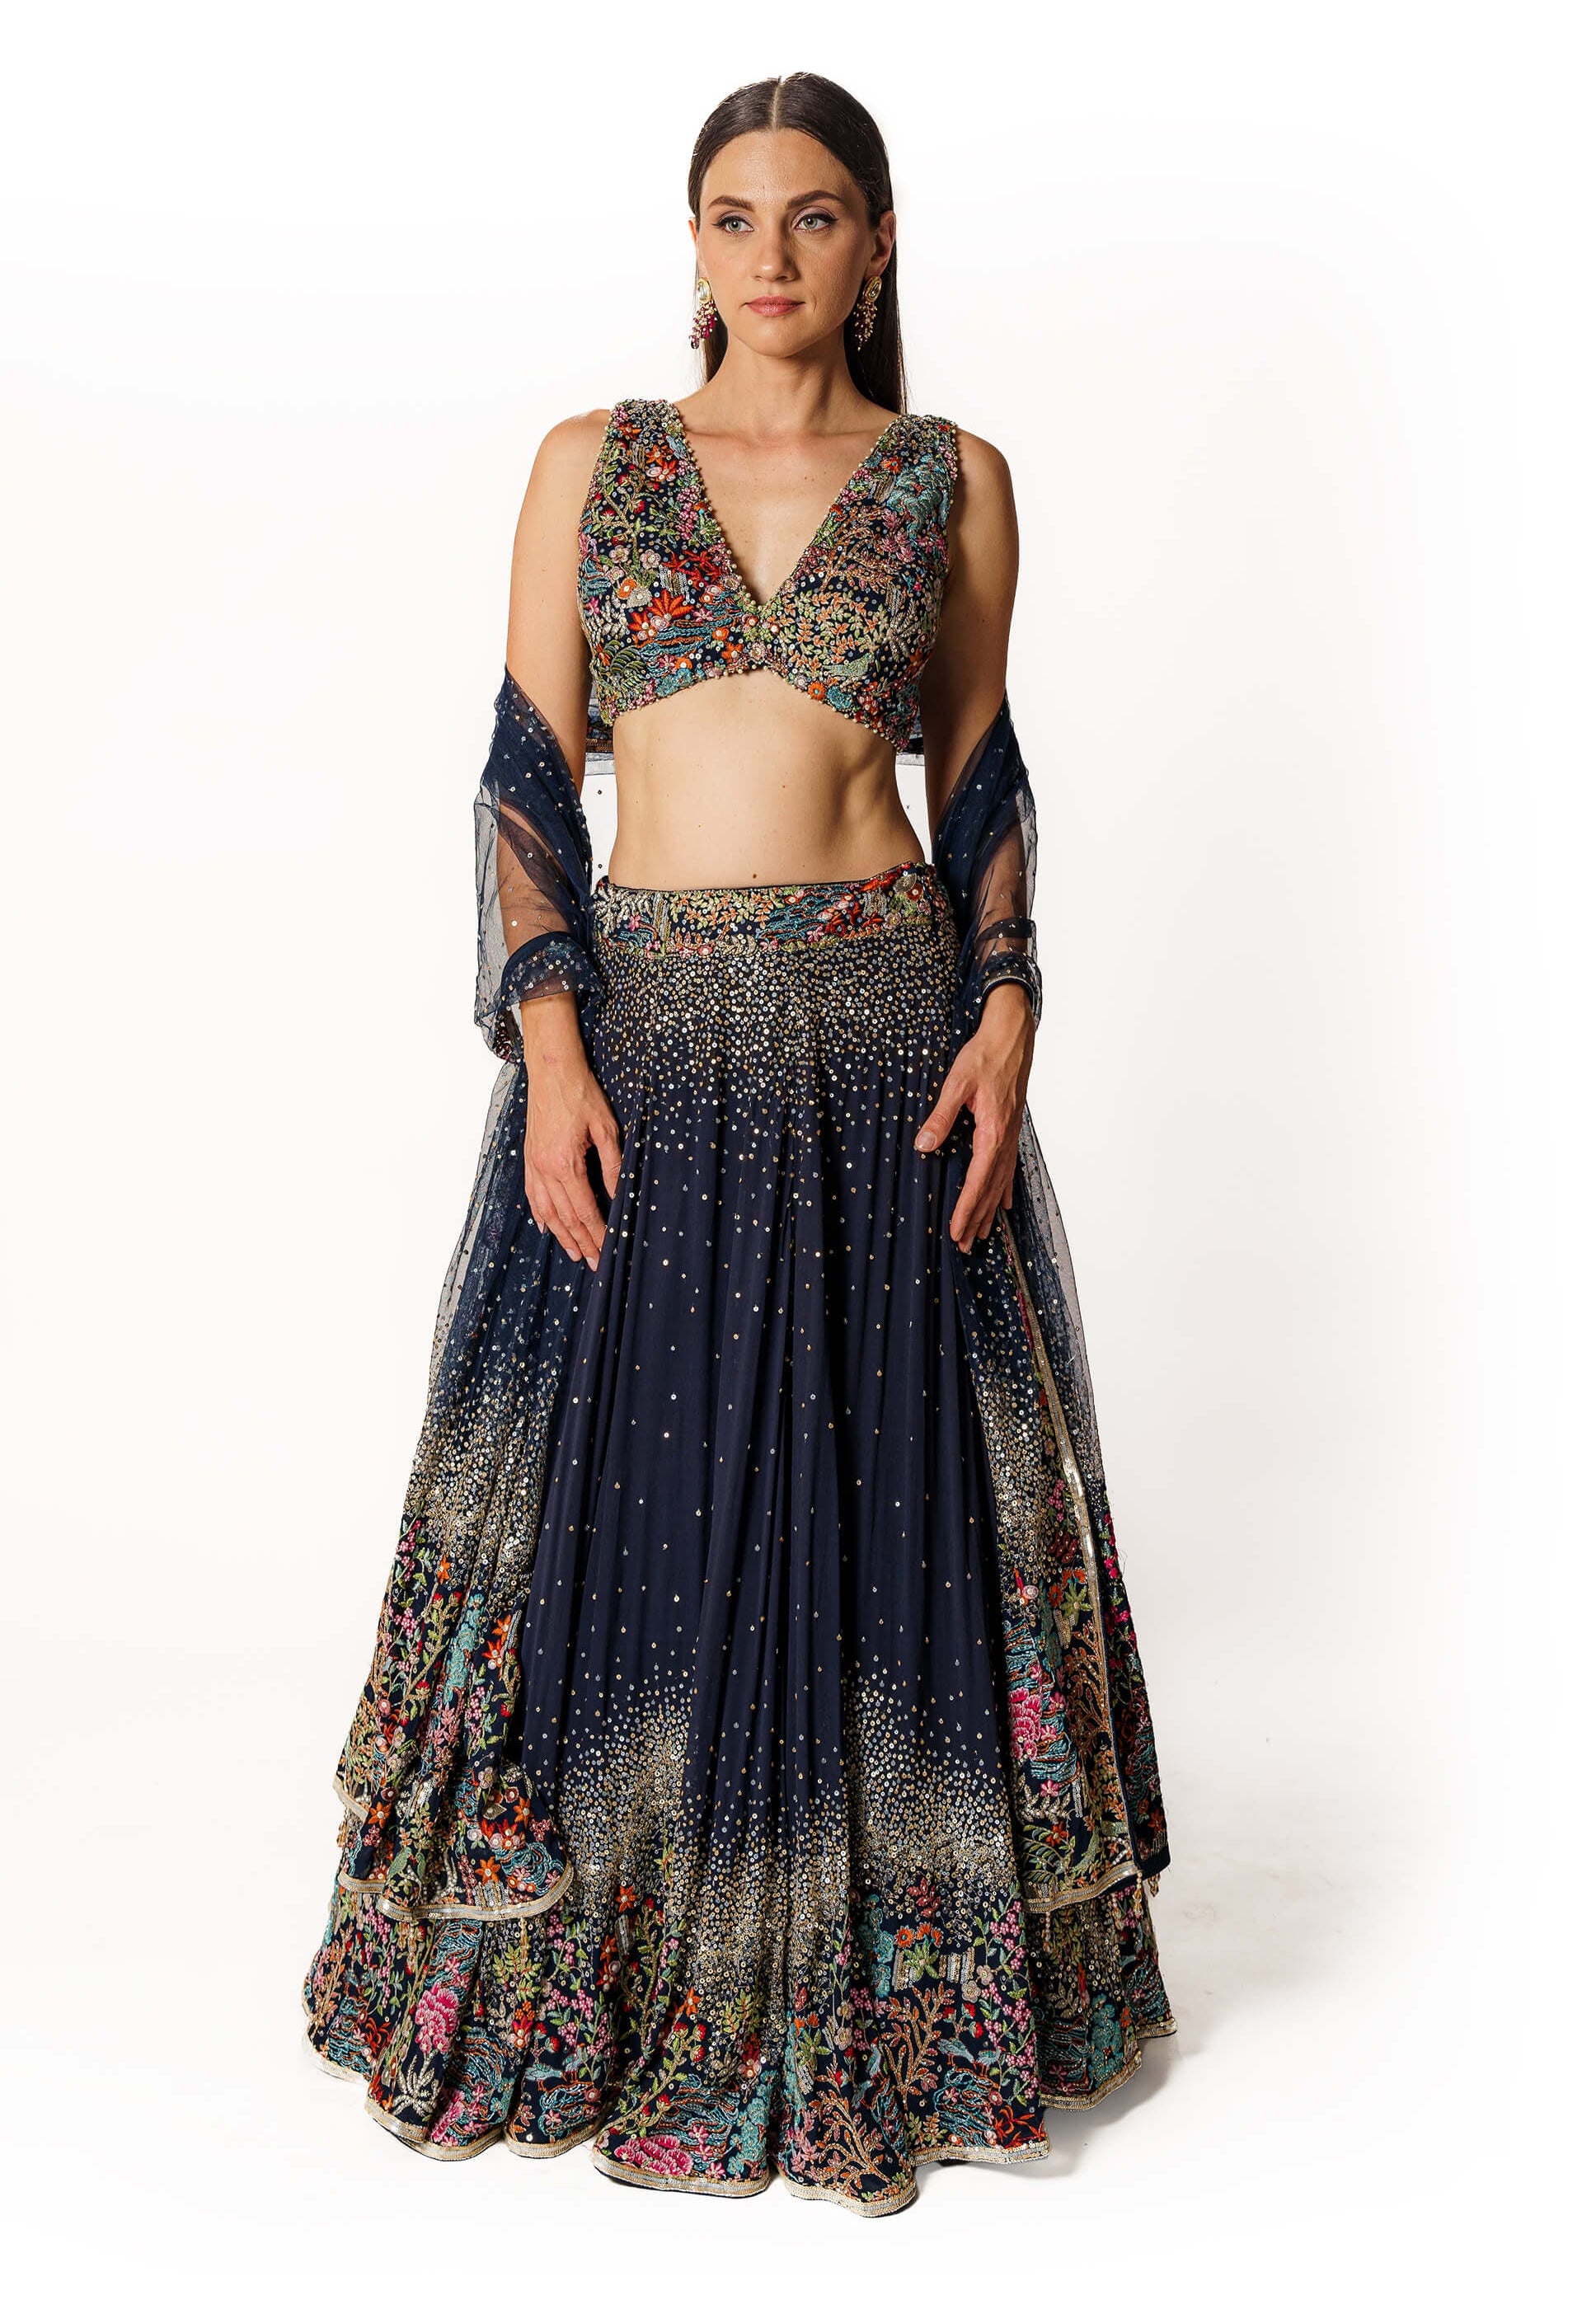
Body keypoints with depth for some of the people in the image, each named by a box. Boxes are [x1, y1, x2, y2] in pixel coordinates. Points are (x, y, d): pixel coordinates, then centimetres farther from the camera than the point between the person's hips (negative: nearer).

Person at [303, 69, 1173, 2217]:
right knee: (631, 1477, 4)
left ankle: (893, 1977, 24)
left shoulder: (952, 478, 8)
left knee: (886, 1477, 5)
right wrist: (547, 1045, -10)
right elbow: (526, 773, 2)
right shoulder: (590, 461, 7)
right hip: (645, 1025, 0)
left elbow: (982, 779, 9)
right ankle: (593, 1968, 24)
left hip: (889, 1030, 0)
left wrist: (1006, 1024, -5)